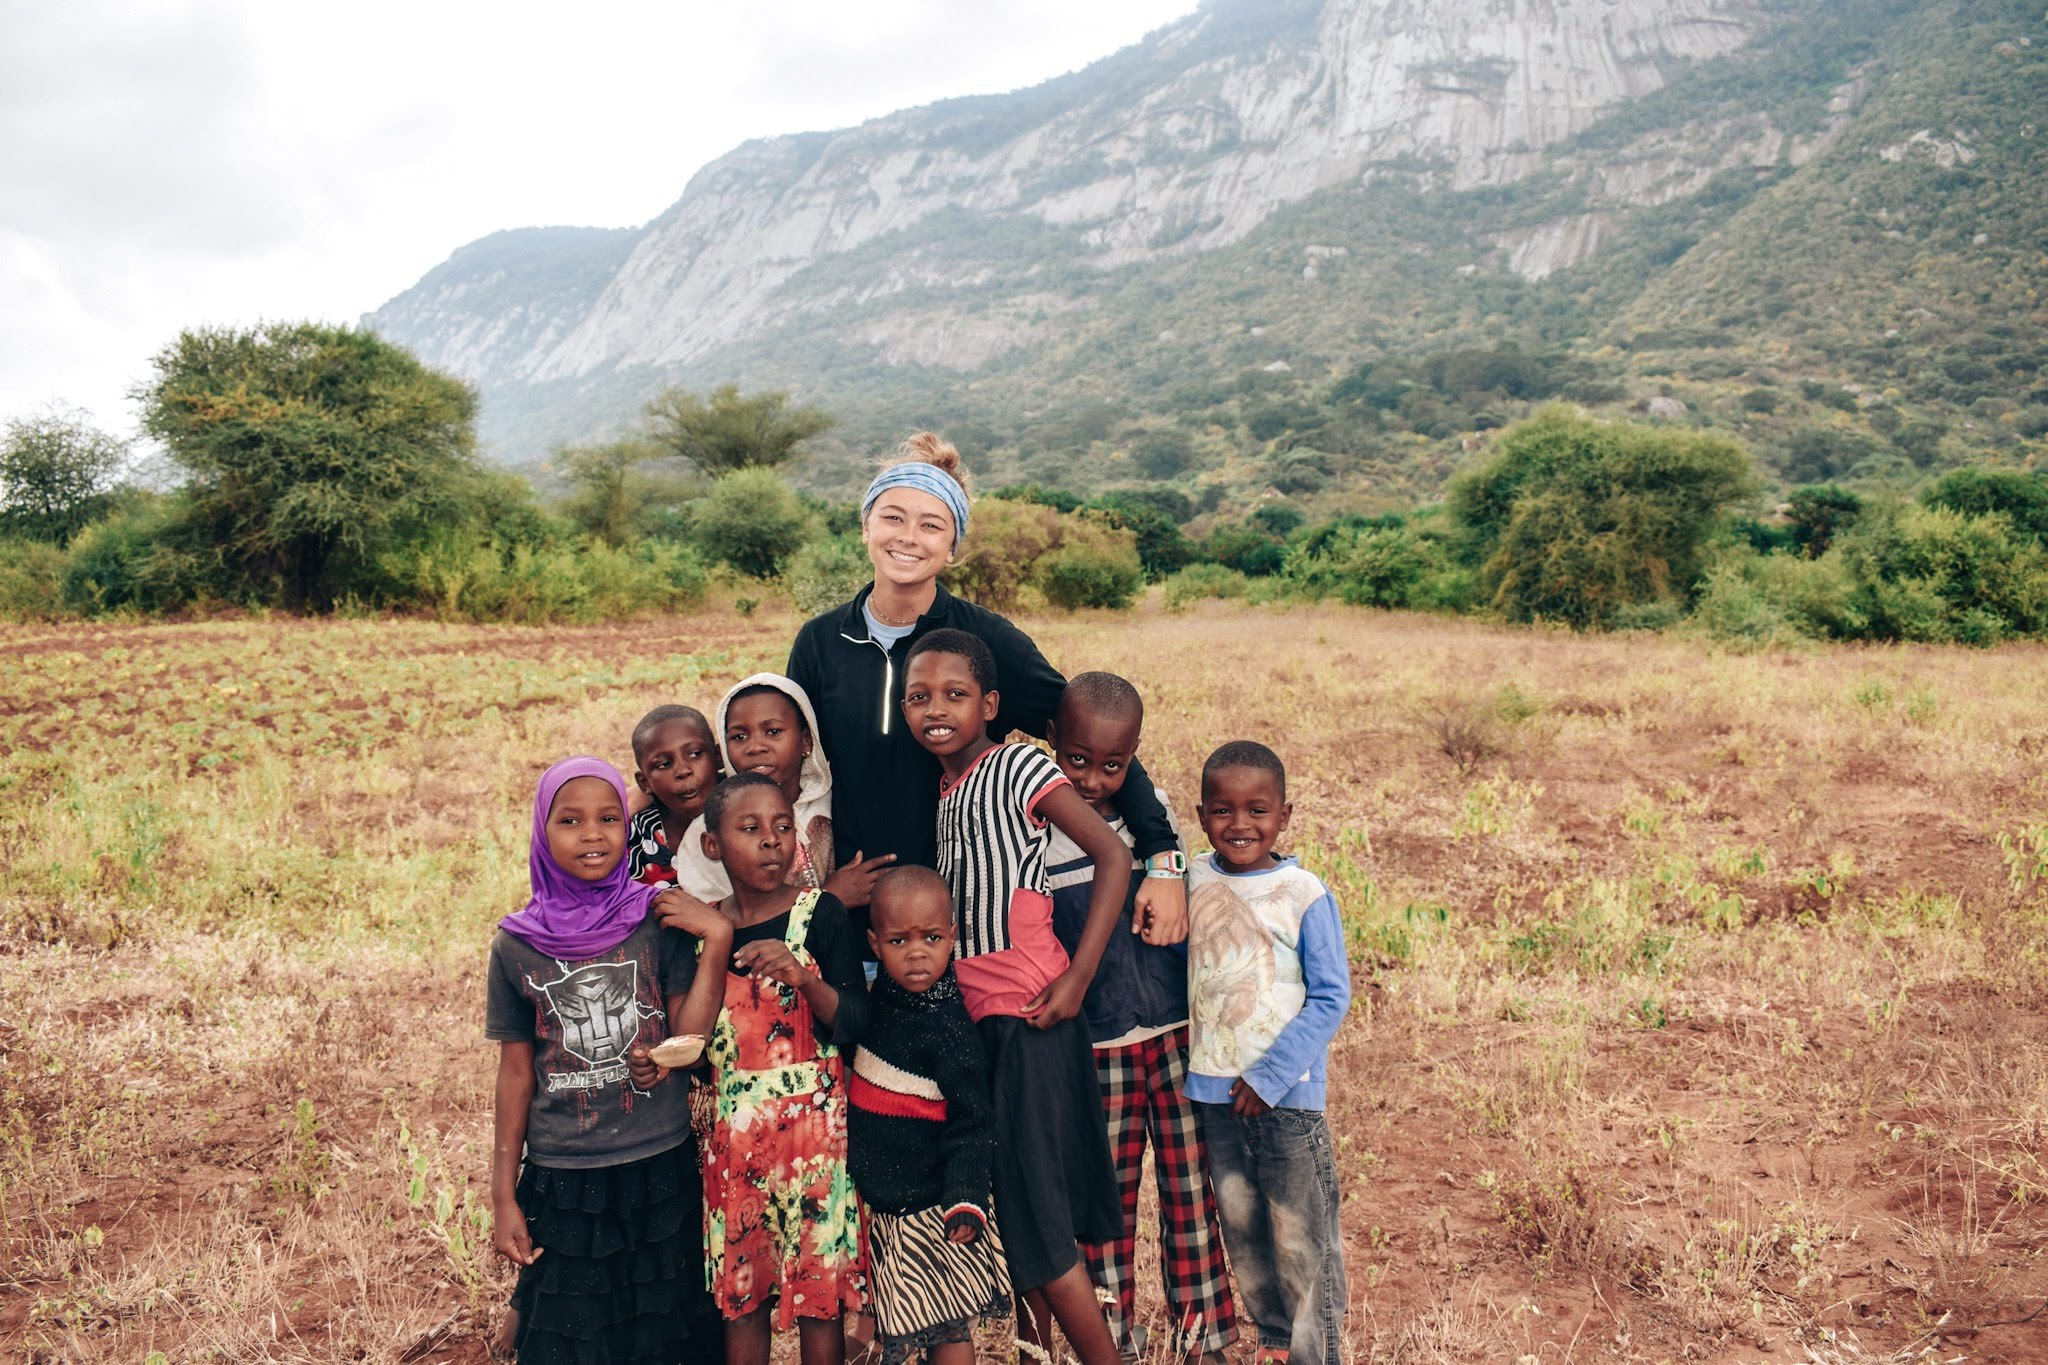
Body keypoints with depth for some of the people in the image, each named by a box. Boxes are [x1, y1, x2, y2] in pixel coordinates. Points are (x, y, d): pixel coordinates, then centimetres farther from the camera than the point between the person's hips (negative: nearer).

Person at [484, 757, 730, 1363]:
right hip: (561, 1183, 0)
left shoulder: (657, 921, -6)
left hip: (660, 1174, 0)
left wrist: (717, 944, -19)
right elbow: (516, 1073, 2)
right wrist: (503, 1195, 4)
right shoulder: (517, 944, -4)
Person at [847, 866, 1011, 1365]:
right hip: (879, 1204, 7)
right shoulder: (882, 997, 0)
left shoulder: (949, 1027, -21)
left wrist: (965, 1199, -27)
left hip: (927, 1209, -7)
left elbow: (971, 1121, -19)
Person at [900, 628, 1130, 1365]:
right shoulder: (942, 791, 13)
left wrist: (1077, 979, -17)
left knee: (1036, 1213, -4)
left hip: (1029, 1016, -7)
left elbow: (1113, 855, -14)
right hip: (973, 1020, 8)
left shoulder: (1018, 767, -8)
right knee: (1011, 1204, 17)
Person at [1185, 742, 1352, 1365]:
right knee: (1240, 1227, 17)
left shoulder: (1304, 894, -13)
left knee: (1301, 1237, 5)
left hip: (1286, 1093, -5)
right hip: (1214, 1091, 5)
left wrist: (1270, 1077, -15)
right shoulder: (1194, 881, 0)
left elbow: (1330, 997, -12)